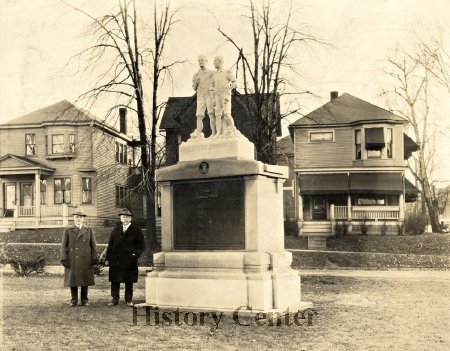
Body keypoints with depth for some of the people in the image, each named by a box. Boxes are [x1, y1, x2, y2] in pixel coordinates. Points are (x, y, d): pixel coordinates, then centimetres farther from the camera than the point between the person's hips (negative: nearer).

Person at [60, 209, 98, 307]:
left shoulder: (89, 231, 9)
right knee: (72, 280, 3)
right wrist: (64, 259, -5)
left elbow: (93, 246, 8)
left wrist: (94, 258, 1)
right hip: (72, 260, 0)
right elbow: (64, 246, 3)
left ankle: (84, 300, 14)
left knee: (85, 280, 3)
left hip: (85, 260, 1)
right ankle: (74, 300, 14)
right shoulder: (67, 231, 7)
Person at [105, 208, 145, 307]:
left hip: (129, 261, -2)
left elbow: (141, 245, 4)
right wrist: (107, 258, 5)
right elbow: (110, 245, 11)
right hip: (116, 260, 2)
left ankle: (129, 300, 15)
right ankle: (114, 299, 13)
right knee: (114, 281, 4)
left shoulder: (136, 231, 3)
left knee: (129, 282, 4)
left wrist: (135, 254, -12)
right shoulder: (116, 230, 11)